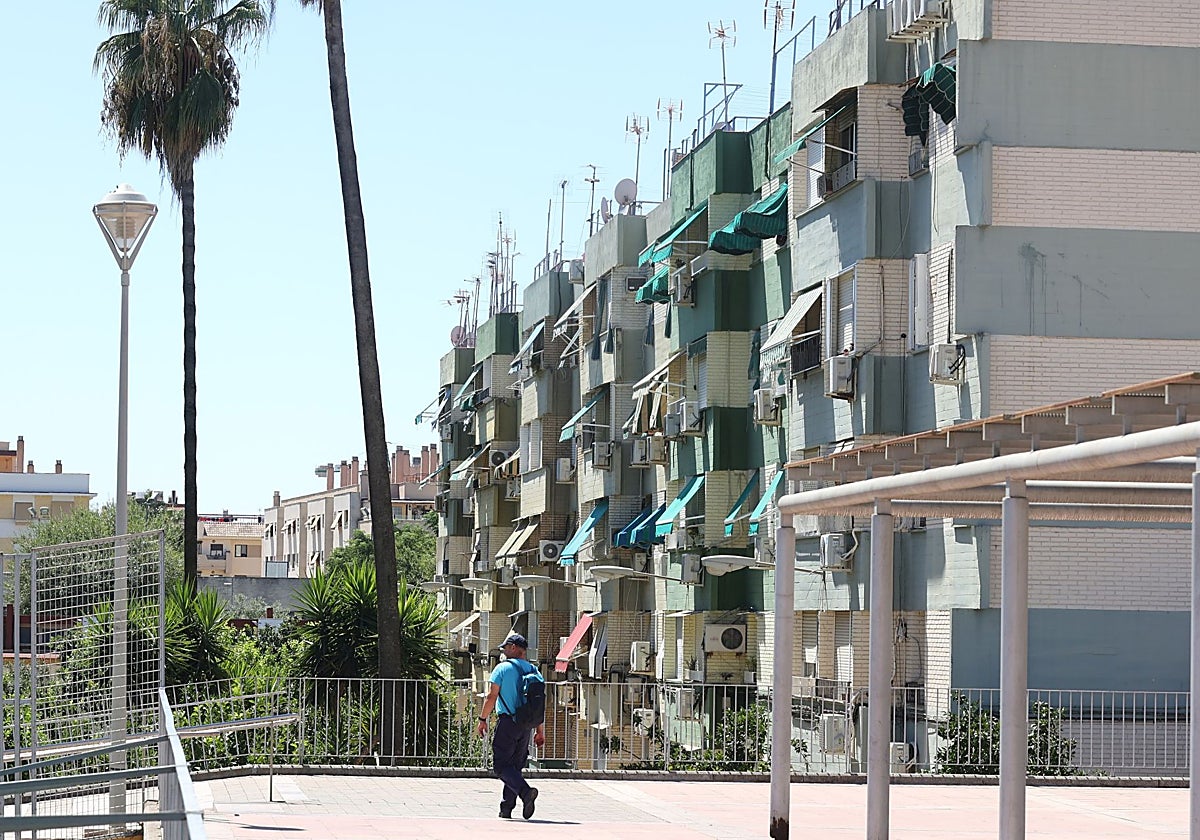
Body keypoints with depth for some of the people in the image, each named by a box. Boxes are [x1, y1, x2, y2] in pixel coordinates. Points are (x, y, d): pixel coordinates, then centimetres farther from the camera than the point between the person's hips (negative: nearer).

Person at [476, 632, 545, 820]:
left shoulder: (502, 668, -4)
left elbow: (492, 697, -8)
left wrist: (483, 719, 2)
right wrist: (540, 730, 14)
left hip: (507, 722, -6)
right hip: (526, 725, 6)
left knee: (501, 766, -5)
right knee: (515, 766, 13)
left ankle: (525, 791, -28)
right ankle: (506, 808, 12)